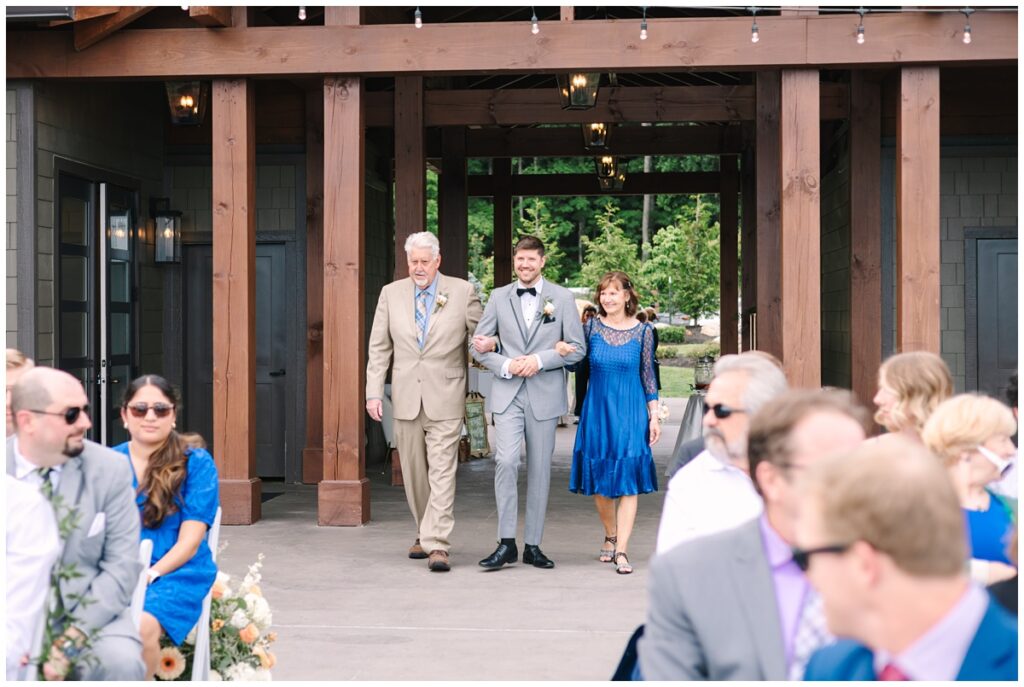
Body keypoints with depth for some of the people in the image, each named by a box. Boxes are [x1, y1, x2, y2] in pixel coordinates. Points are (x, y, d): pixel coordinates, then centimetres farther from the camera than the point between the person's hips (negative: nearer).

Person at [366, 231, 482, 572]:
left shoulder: (462, 291, 0)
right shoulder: (391, 293, 7)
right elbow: (379, 347, 8)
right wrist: (374, 392, 1)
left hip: (445, 399, -3)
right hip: (406, 398, 3)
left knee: (442, 473, -9)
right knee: (414, 474, 12)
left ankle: (437, 546, -10)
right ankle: (425, 534, 28)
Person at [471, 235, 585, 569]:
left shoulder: (562, 298, 4)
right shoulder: (499, 297, 8)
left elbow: (577, 348, 2)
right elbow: (479, 344, 8)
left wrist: (540, 360, -12)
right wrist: (505, 365, -10)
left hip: (545, 394, 0)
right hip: (507, 394, 0)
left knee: (540, 470, 5)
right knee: (505, 461, -15)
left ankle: (532, 545, 14)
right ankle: (506, 543, -8)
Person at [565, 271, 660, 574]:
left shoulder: (643, 331, 0)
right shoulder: (591, 327, 2)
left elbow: (648, 375, 5)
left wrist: (654, 416, 3)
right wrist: (559, 348, -14)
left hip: (630, 413, -1)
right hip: (597, 411, 2)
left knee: (628, 479, -6)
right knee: (598, 480, 7)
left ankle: (621, 550, -5)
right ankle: (610, 536, 29)